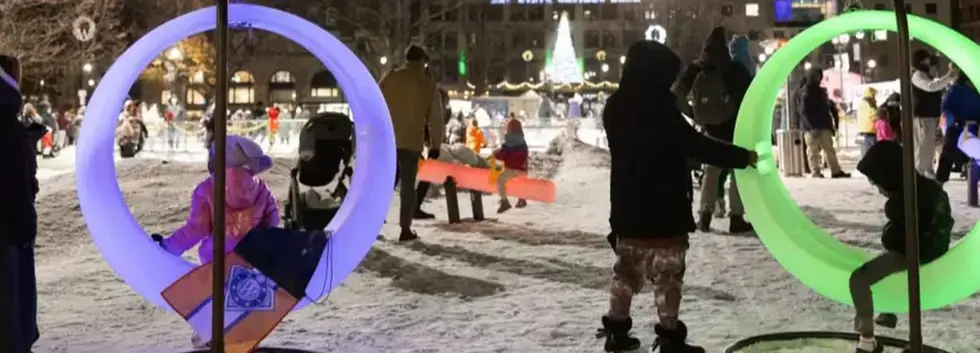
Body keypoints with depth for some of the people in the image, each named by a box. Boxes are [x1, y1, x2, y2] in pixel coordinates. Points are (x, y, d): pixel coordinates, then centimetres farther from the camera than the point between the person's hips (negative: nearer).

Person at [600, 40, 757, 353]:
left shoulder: (616, 107, 5)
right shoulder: (659, 108, -20)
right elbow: (697, 146, -20)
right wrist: (742, 156, -11)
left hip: (627, 207, 8)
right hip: (662, 208, -7)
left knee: (627, 268, 16)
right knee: (667, 272, 2)